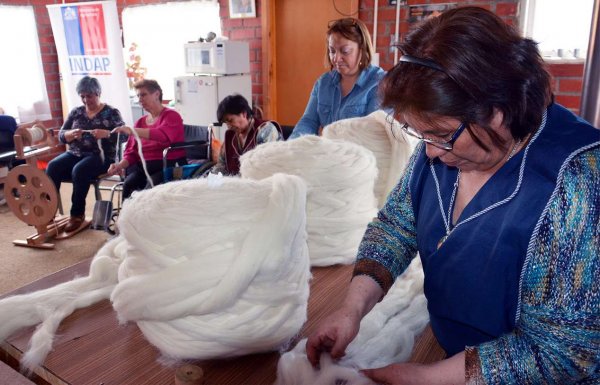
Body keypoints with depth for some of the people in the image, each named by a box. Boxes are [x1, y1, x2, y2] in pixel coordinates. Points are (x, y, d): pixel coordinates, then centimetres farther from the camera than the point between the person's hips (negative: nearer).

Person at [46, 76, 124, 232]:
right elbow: (61, 135, 10)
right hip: (75, 153, 5)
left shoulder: (111, 112, 1)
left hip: (100, 155, -4)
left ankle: (77, 214, -20)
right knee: (52, 167, -24)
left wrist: (106, 133, -28)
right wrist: (71, 134, -13)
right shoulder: (76, 112, 13)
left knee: (79, 170, -34)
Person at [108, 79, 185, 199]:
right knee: (128, 184, -26)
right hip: (142, 166, 5)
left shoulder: (171, 116, 1)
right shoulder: (140, 122, 20)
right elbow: (131, 152, 15)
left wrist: (132, 131, -28)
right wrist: (120, 165, -5)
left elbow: (163, 135, -21)